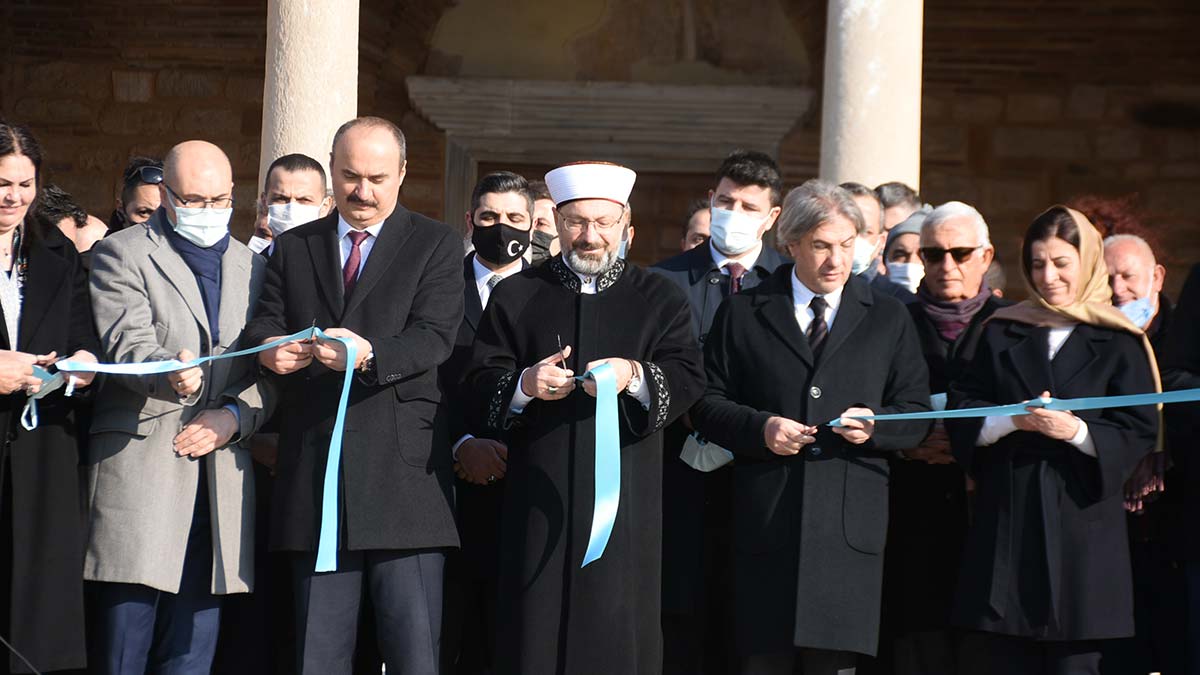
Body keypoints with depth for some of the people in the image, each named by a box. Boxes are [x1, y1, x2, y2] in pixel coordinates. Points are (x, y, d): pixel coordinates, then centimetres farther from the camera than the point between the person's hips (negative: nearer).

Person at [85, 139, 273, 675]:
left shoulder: (253, 268, 18)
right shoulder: (121, 255, 3)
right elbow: (127, 346, -13)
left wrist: (236, 415, -6)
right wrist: (171, 373, -33)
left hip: (219, 478, 4)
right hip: (139, 474, -4)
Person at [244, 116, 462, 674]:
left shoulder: (435, 245, 6)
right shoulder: (293, 249, 17)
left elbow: (433, 338, -7)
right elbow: (264, 324, 8)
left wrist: (368, 354, -26)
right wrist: (270, 349, -16)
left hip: (403, 476, -3)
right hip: (315, 477, 3)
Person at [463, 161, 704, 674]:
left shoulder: (661, 299, 9)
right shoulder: (515, 296, 11)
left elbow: (688, 380, -2)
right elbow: (478, 386, 5)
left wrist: (635, 377, -21)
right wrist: (524, 384, -16)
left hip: (625, 500, -1)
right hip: (537, 496, 1)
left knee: (617, 630, -1)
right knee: (536, 630, -1)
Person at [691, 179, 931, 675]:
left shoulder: (889, 319, 13)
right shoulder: (742, 314, 10)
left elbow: (917, 413, 11)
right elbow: (707, 404, 8)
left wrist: (875, 425, -10)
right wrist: (758, 427, -10)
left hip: (850, 522, 1)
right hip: (765, 521, 0)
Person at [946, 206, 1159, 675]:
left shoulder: (1118, 343, 4)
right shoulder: (1002, 333, 12)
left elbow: (1138, 433, -2)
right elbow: (961, 411, 4)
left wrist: (1077, 430, -18)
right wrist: (1013, 419, -14)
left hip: (1081, 516, -2)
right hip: (1005, 517, 2)